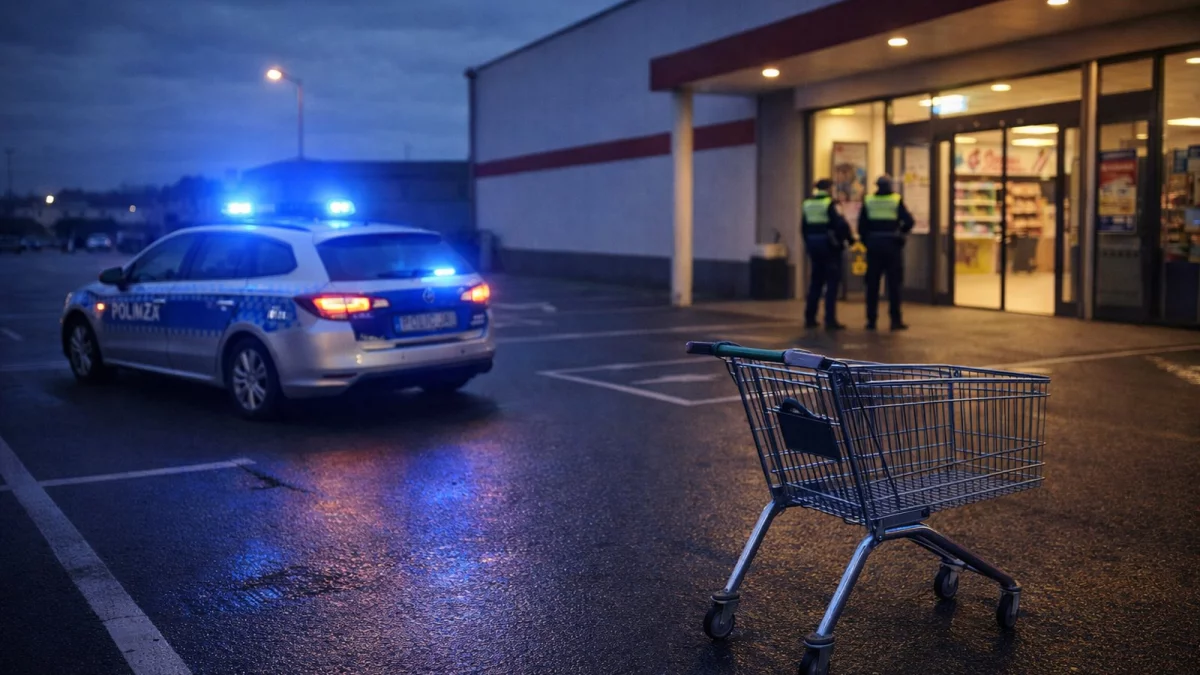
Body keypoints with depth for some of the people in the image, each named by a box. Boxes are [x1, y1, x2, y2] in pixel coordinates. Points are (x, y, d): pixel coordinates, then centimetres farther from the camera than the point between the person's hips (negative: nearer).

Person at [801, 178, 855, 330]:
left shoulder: (806, 204, 8)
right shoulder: (830, 203, -11)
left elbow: (803, 228, 13)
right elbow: (841, 224, -18)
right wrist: (850, 238, -3)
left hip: (813, 245, 6)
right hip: (829, 245, -6)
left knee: (815, 282, 15)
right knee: (832, 283, -2)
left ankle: (810, 318, 16)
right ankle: (830, 320, -6)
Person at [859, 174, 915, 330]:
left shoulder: (868, 201, 3)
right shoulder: (897, 200, -4)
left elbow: (861, 225, 1)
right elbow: (908, 221, -10)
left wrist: (867, 242, 10)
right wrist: (902, 234, 8)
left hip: (873, 244, 2)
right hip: (892, 245, -2)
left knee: (872, 283, 7)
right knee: (894, 283, 2)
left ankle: (871, 319, 7)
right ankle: (895, 319, 0)